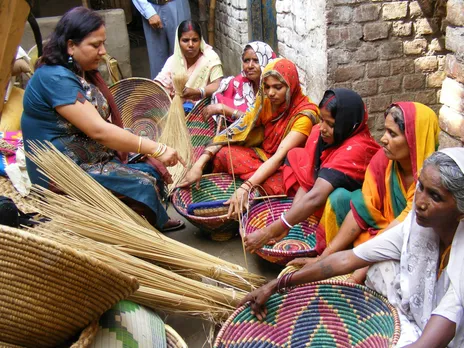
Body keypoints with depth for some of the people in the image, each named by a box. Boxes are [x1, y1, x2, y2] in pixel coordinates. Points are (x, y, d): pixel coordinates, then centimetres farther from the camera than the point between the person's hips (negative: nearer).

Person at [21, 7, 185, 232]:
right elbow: (98, 130, -29)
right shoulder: (55, 78, -22)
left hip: (95, 159, 9)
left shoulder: (82, 73, 9)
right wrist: (156, 149, -28)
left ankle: (157, 221, 20)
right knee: (142, 184, -17)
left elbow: (100, 126, 4)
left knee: (153, 169, 2)